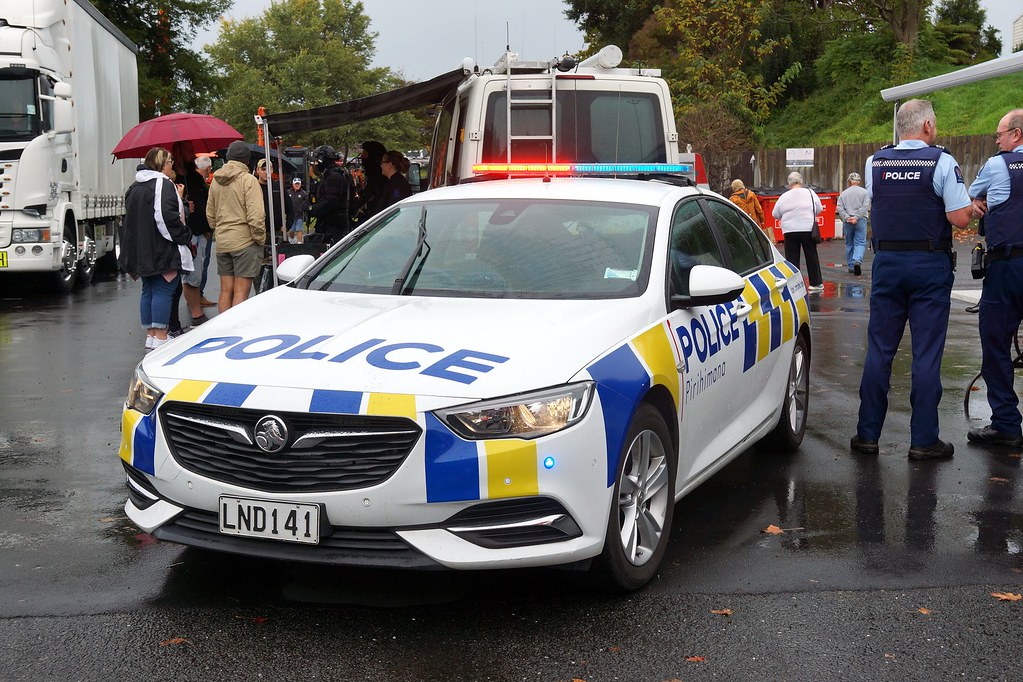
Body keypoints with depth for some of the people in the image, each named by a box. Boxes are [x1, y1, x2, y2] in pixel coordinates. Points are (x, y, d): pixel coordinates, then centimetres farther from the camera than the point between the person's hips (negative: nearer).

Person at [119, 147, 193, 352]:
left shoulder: (135, 187, 16)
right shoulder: (163, 184, -13)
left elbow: (131, 218, 21)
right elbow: (167, 216, -23)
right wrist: (185, 236, -14)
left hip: (142, 251, 9)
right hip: (162, 250, -9)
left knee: (148, 291, 13)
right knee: (163, 290, -6)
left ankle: (150, 335, 17)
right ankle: (160, 338, -8)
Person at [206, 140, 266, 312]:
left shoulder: (216, 181, 10)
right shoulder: (248, 180, -10)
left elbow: (210, 214, 16)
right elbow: (256, 215, -16)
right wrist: (260, 238, -6)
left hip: (222, 243, 6)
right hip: (245, 241, -6)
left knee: (225, 291, 10)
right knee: (241, 292, -5)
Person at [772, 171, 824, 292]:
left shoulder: (784, 197, 1)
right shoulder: (810, 193, 0)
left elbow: (775, 215, 8)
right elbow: (819, 209, 8)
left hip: (789, 231, 0)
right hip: (808, 230, 0)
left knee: (792, 258, 5)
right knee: (812, 256, 11)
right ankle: (816, 283, 18)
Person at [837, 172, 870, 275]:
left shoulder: (843, 193, 8)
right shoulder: (864, 192, 2)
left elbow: (840, 208, -1)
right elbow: (865, 206, -8)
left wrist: (847, 218, -8)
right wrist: (856, 217, -11)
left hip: (847, 222, 2)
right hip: (861, 221, -2)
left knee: (849, 244, 11)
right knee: (860, 243, -1)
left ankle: (851, 266, 15)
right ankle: (857, 261, -25)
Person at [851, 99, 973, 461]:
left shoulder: (874, 163, 4)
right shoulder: (942, 162, -9)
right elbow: (959, 217, -12)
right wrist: (970, 204, 9)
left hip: (886, 263, 4)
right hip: (930, 266, -3)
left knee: (879, 350, 8)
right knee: (927, 354, 1)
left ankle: (868, 434, 12)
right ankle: (923, 440, 4)